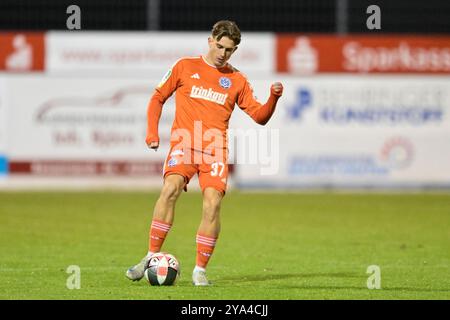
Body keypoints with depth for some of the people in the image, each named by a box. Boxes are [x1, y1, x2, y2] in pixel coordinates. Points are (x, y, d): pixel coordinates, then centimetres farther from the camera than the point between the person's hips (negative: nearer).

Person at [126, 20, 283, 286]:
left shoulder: (237, 80, 13)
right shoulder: (185, 67, 10)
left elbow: (260, 116, 11)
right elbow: (158, 98, 16)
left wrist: (274, 98, -9)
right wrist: (152, 132, 2)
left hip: (215, 149, 1)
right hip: (184, 143, -1)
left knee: (213, 202, -16)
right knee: (171, 187, -26)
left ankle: (200, 270, -4)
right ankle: (152, 257, -19)